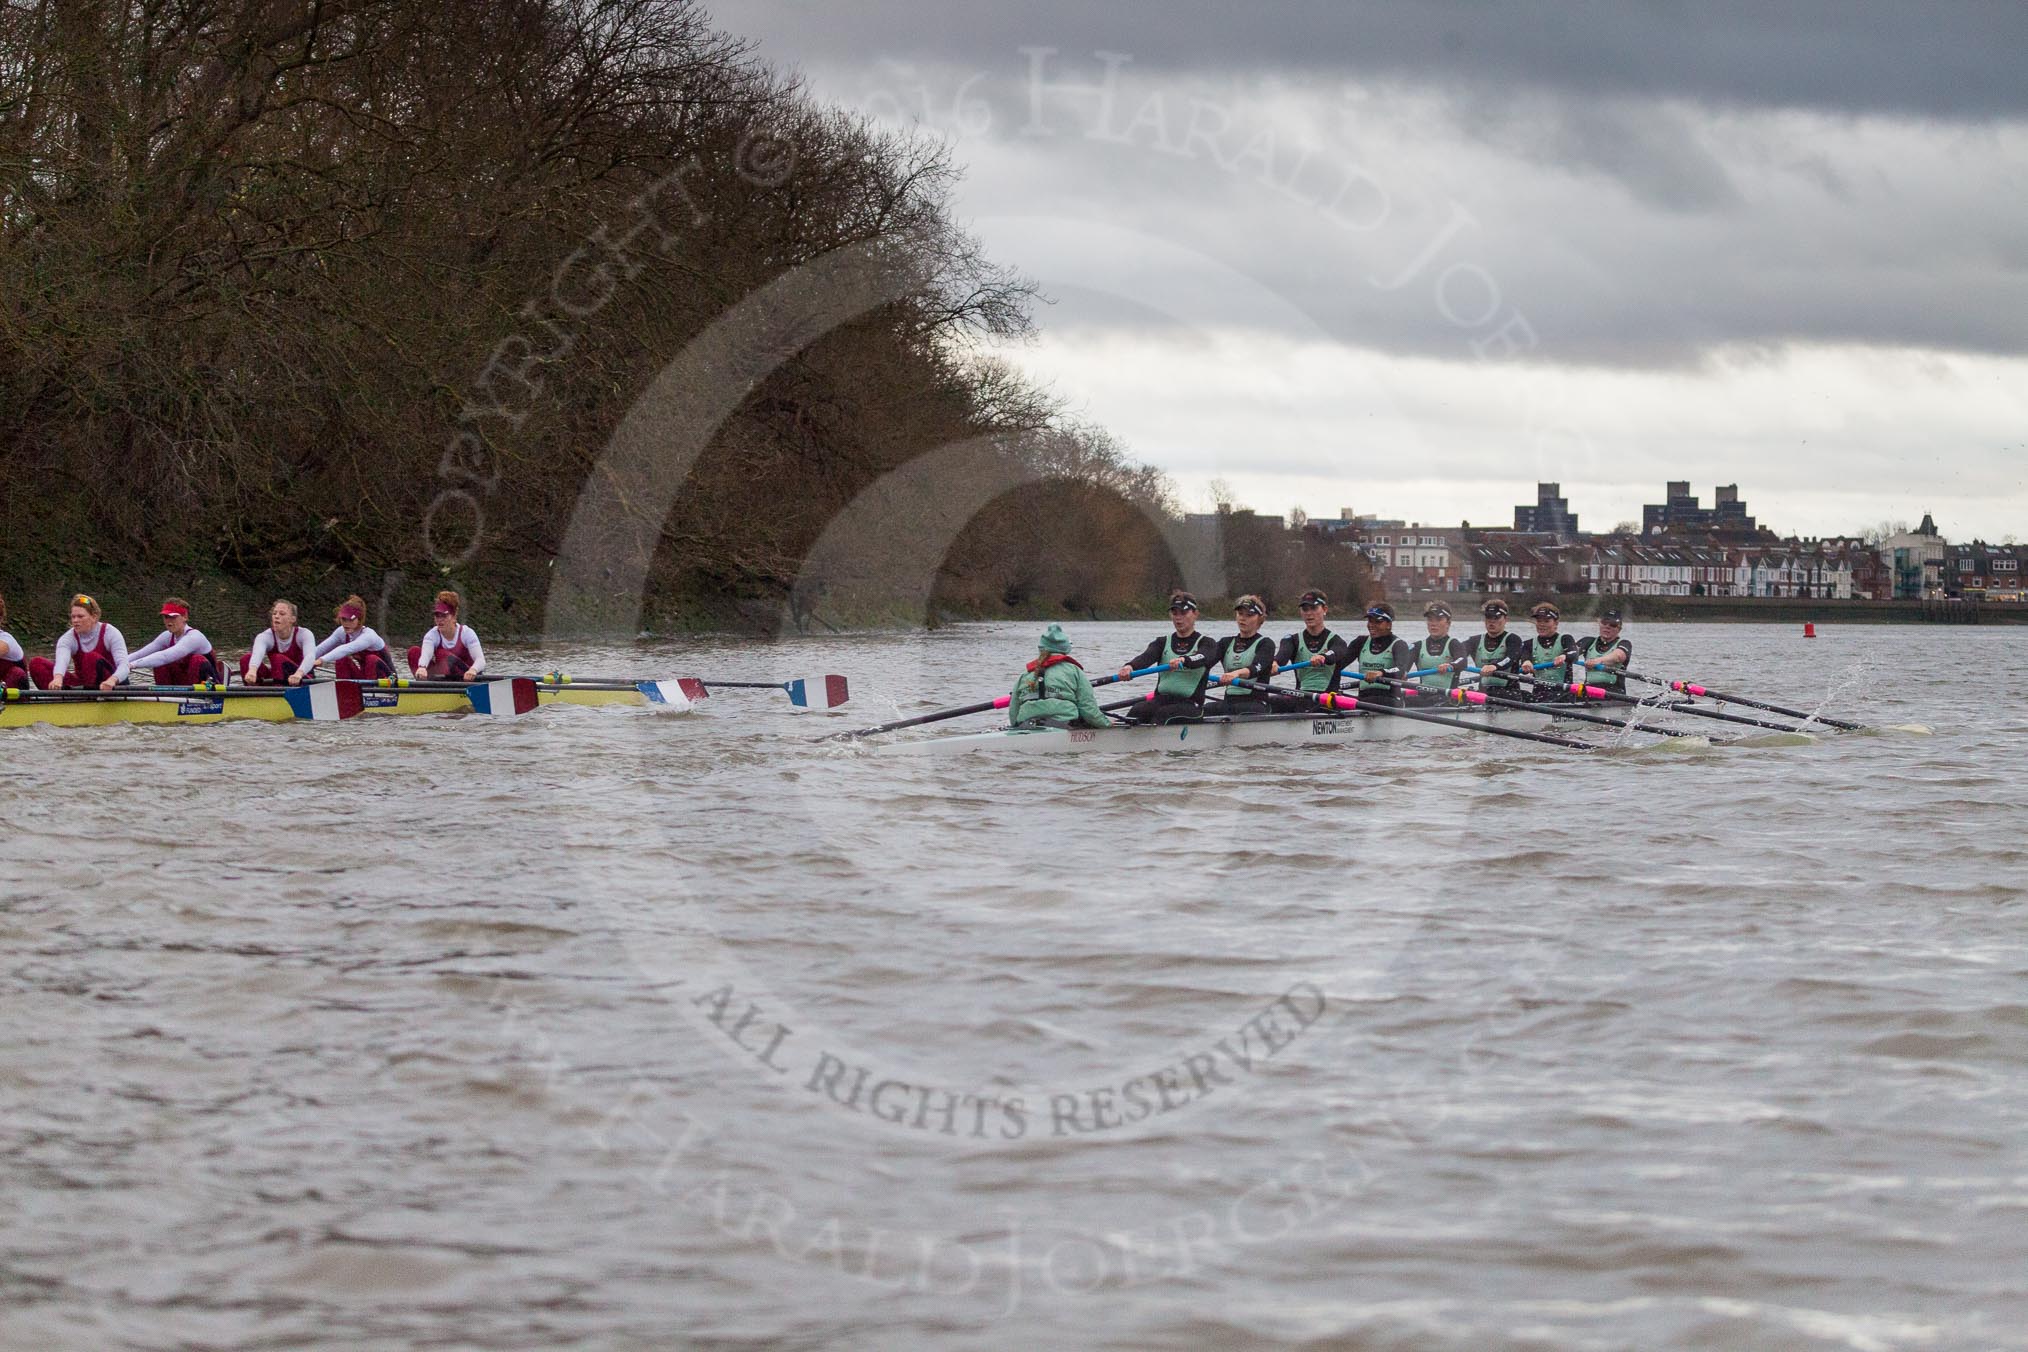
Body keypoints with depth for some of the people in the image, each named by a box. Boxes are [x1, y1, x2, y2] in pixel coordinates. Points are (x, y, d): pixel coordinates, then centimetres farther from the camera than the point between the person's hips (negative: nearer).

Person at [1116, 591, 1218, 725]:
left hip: (1190, 704, -4)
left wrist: (1183, 660, -44)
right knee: (1138, 710, -29)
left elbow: (1201, 658, -19)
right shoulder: (1163, 642, 17)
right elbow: (1146, 657, -5)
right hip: (1161, 700, 4)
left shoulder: (1205, 642, 6)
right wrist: (1129, 666, -30)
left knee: (1162, 714, -35)